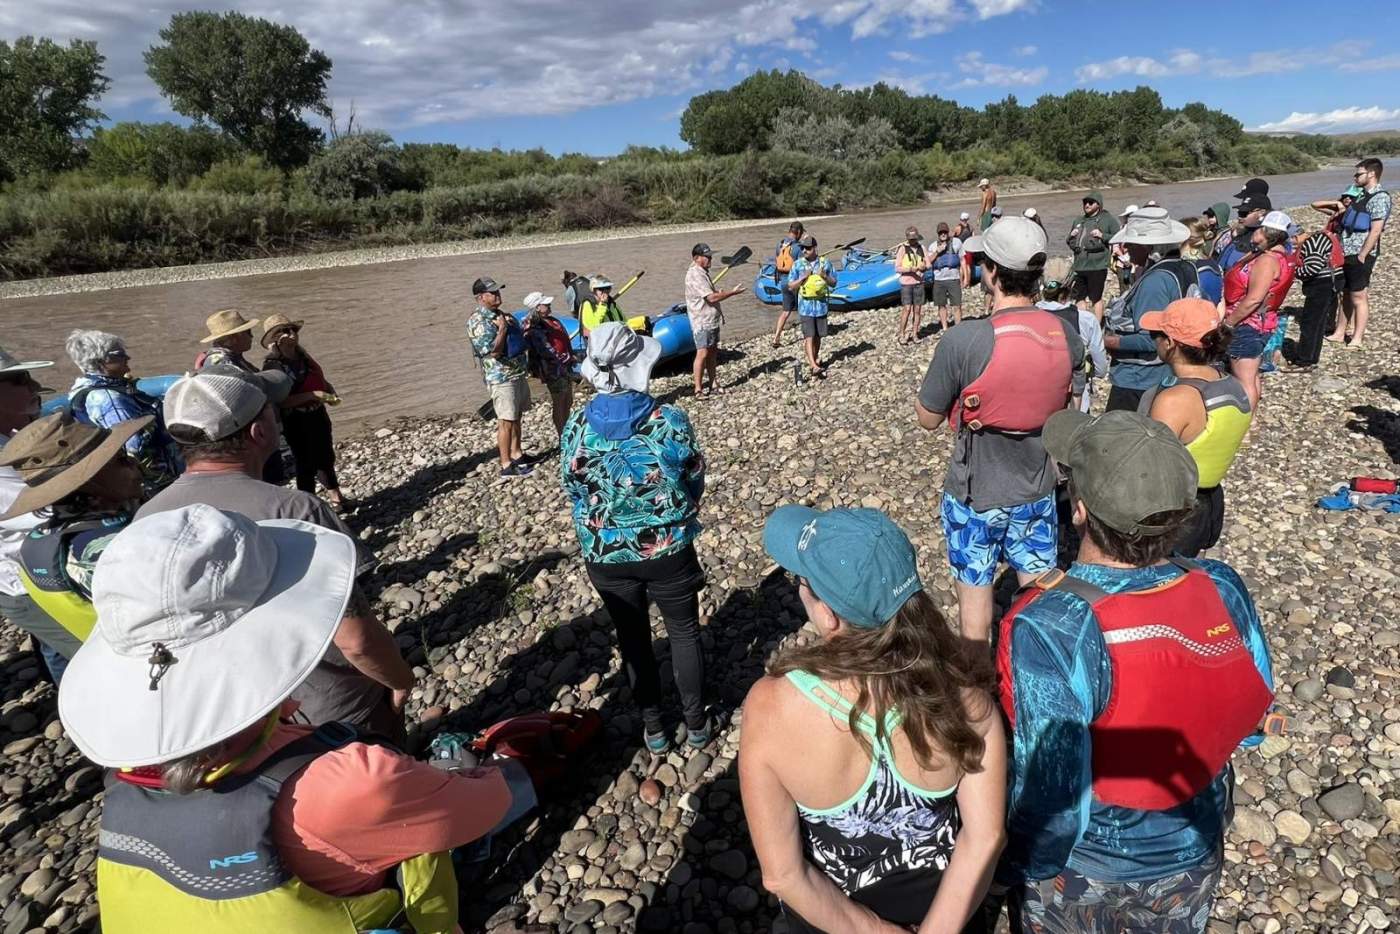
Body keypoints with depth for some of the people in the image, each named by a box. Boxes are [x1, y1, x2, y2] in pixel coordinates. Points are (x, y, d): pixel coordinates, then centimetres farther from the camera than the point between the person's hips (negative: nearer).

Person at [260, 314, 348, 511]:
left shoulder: (301, 355, 5)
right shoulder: (273, 365, -17)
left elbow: (320, 378, 18)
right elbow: (282, 401, -25)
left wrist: (330, 390, -3)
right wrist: (313, 395, -28)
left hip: (318, 413, 8)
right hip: (297, 421, -8)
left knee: (326, 458, 21)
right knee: (306, 463, 2)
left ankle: (334, 496, 38)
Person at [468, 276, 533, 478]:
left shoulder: (503, 315, 12)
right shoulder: (477, 322, -14)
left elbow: (520, 339, 22)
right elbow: (494, 351, -23)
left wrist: (525, 330, 2)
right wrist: (502, 328, -16)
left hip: (518, 374, 8)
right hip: (501, 378, -8)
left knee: (517, 417, 18)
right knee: (506, 422, -3)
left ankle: (517, 454, 32)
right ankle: (507, 465, 5)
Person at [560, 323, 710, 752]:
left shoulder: (577, 427, -13)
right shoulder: (670, 420, -18)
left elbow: (574, 492, -1)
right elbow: (695, 484, -6)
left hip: (606, 556, 2)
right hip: (669, 550, -1)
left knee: (633, 639, 20)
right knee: (684, 633, 20)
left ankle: (653, 728, 35)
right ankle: (696, 724, 34)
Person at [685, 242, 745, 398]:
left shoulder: (703, 272, 16)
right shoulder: (695, 275, -18)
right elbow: (712, 297, -23)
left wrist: (721, 292, 12)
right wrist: (732, 292, -17)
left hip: (712, 319, 10)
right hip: (703, 322, -10)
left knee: (712, 352, 12)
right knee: (703, 353, -10)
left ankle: (713, 385, 19)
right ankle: (698, 390, -6)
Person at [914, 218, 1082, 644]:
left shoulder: (963, 340, -25)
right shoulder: (1064, 333, -9)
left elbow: (928, 418, -14)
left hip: (975, 495, -4)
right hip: (1037, 489, 4)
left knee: (974, 589, 16)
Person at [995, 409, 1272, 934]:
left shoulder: (1050, 630, -37)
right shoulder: (1224, 592, -20)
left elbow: (1052, 801, -30)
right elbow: (1251, 712, -2)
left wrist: (1016, 868, -11)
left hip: (1080, 863, -4)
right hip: (1190, 858, 4)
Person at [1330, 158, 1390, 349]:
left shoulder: (1379, 198, -13)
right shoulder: (1362, 195, 13)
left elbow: (1375, 231, -17)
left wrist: (1361, 256, -17)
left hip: (1360, 255, -8)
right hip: (1347, 254, 8)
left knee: (1359, 297, 0)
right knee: (1346, 295, 14)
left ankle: (1357, 339, 7)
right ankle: (1339, 333, 23)